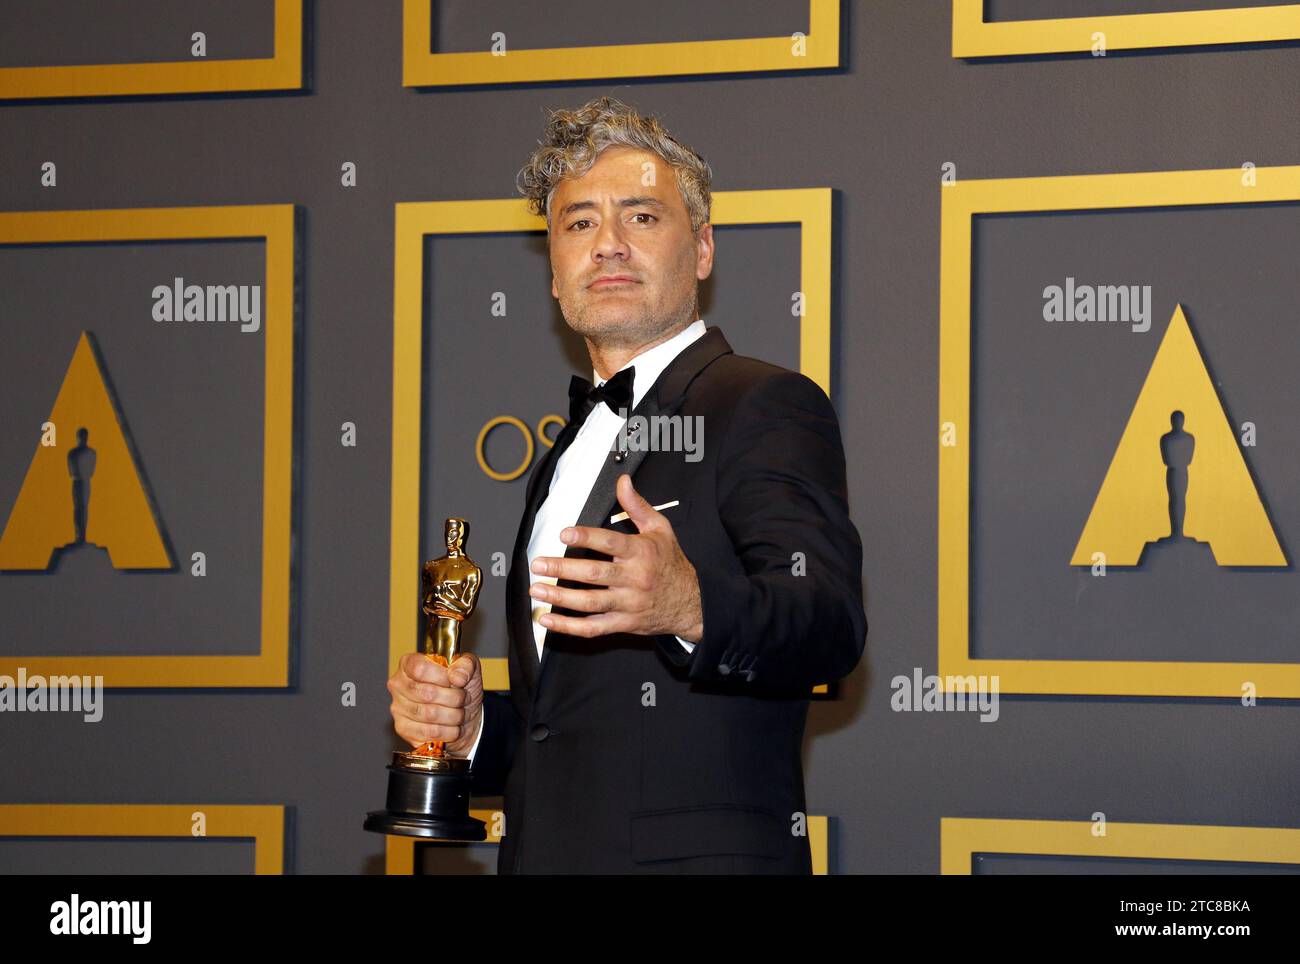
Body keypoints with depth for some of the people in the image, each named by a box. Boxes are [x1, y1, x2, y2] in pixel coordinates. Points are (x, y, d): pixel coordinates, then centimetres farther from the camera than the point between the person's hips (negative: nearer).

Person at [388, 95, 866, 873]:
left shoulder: (764, 407, -6)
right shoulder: (569, 454, 19)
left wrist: (692, 606, -40)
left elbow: (830, 623, -22)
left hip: (698, 855, -7)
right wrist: (471, 728, 5)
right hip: (546, 854, 7)